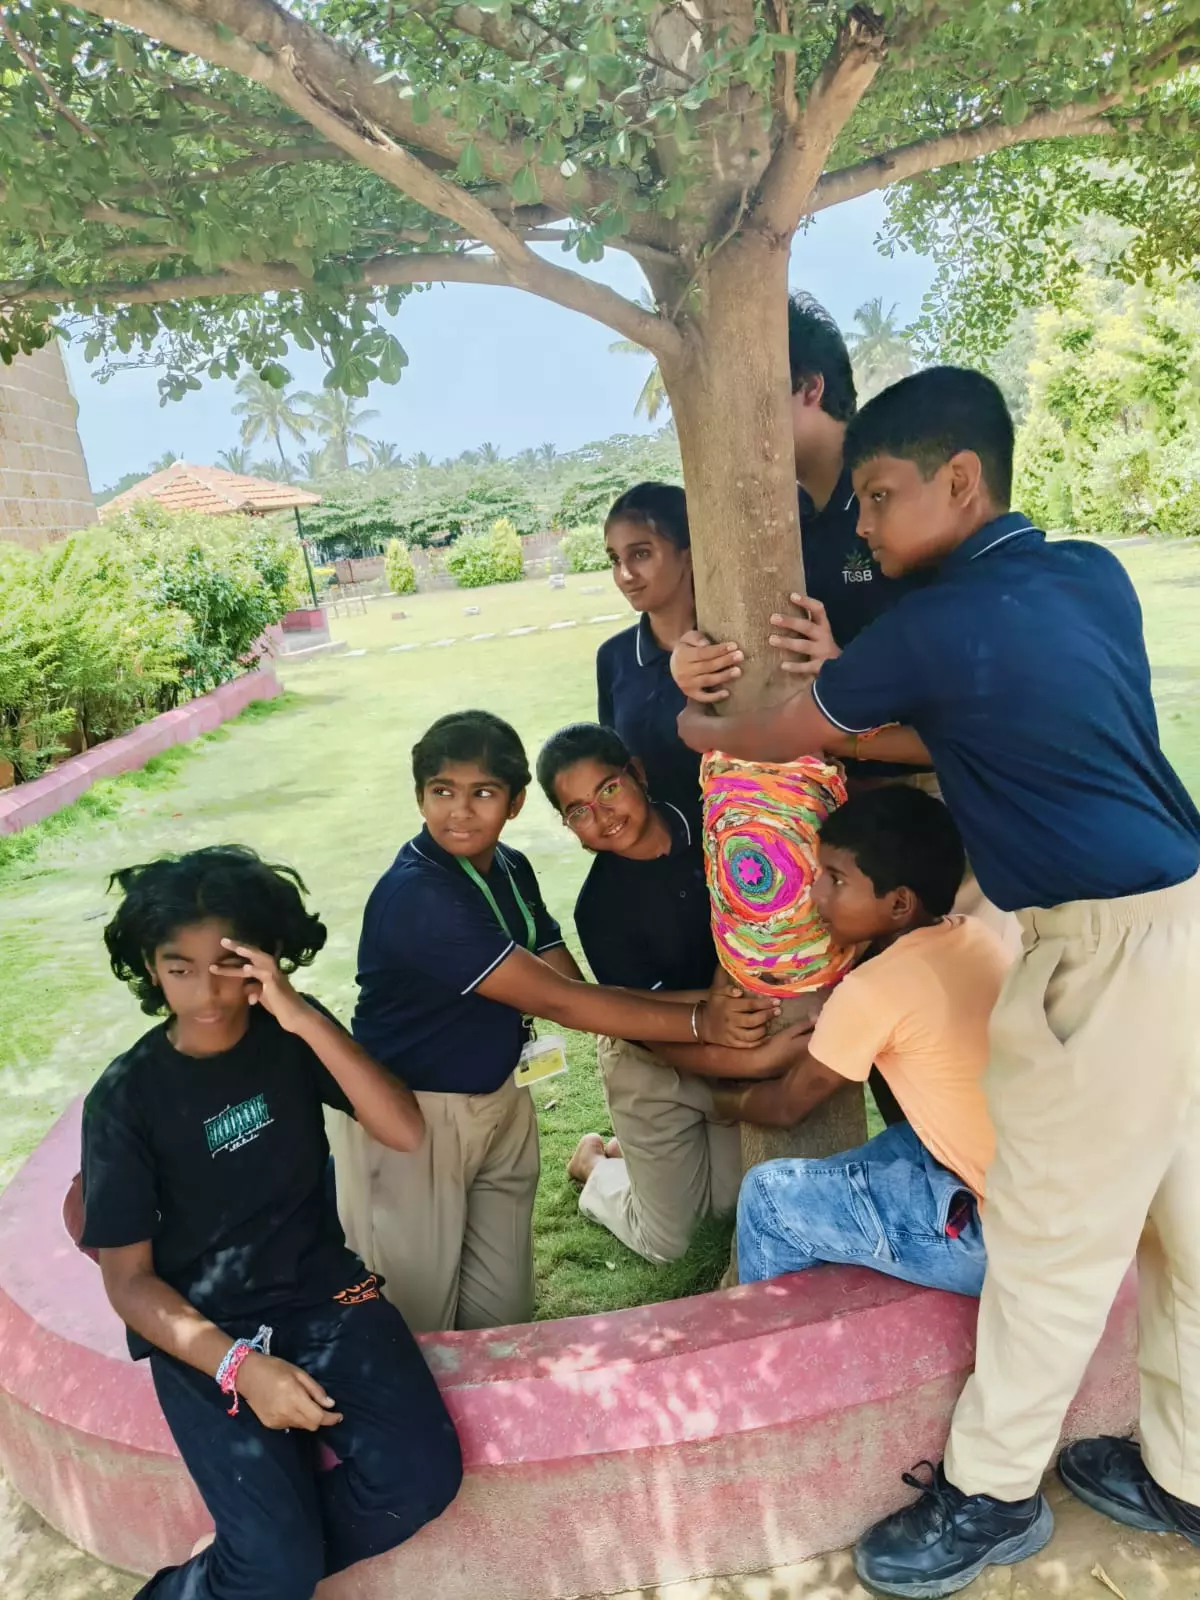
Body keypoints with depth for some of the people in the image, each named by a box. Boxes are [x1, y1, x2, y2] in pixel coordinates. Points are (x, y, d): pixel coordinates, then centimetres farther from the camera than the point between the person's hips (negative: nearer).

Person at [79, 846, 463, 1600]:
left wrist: (308, 1021, -26)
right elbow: (128, 1277, -7)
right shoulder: (126, 1097, -10)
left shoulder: (291, 1036, -3)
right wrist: (238, 1365, -21)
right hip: (203, 1332, -2)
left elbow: (405, 1131, -15)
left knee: (424, 1476, -17)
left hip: (325, 1295, 3)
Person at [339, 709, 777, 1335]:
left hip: (497, 1104, 7)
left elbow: (572, 988, -4)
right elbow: (557, 1002, -26)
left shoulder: (509, 869, 1)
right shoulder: (416, 895, -26)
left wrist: (702, 999, -17)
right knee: (419, 1326, 8)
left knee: (506, 1314, 15)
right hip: (409, 1118, -7)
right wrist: (699, 1022, -25)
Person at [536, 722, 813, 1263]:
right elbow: (655, 1037, -25)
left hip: (729, 1047, 4)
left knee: (735, 1200, 20)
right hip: (655, 1069, -4)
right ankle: (596, 1164, 37)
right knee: (665, 1240, 12)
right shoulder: (598, 907, -27)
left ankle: (634, 1152, 40)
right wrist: (759, 1060, -37)